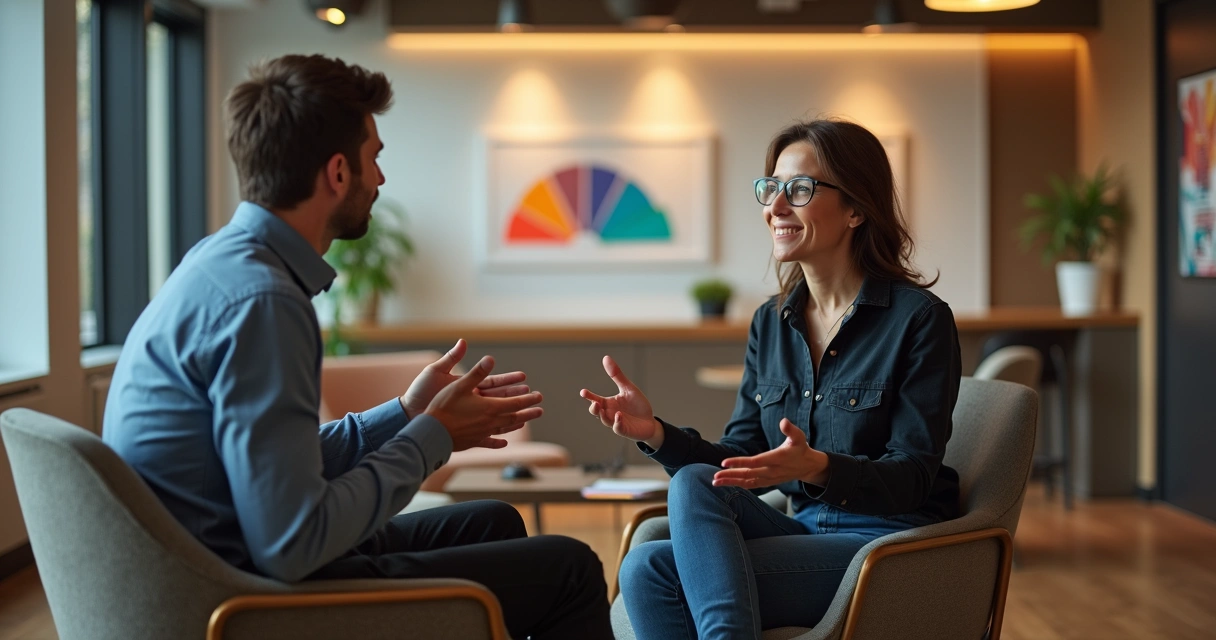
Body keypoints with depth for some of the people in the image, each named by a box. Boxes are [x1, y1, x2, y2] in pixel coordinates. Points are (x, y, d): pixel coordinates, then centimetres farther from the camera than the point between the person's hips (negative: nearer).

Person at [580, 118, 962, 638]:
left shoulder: (918, 319, -9)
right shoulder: (770, 323, 10)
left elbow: (914, 477, -13)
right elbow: (744, 462, 8)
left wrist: (818, 469, -33)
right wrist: (656, 433, -10)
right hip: (805, 531, 7)